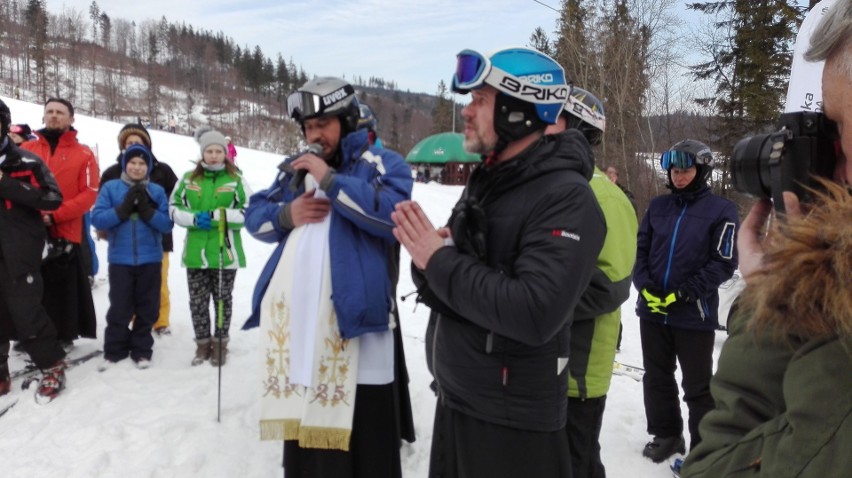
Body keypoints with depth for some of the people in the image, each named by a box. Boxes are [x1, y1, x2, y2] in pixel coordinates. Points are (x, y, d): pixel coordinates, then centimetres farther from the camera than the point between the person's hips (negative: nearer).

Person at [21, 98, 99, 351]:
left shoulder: (83, 154, 2)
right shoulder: (26, 150, 12)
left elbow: (89, 194, -5)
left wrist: (55, 216, -15)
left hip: (65, 233, -3)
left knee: (63, 289, 3)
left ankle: (63, 335, 15)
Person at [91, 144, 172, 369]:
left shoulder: (157, 191, 4)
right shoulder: (110, 188, 1)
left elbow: (167, 224, -3)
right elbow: (97, 219, -6)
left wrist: (147, 210, -17)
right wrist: (124, 209, -17)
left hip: (150, 260, 1)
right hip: (120, 259, -1)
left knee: (147, 309, 8)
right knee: (120, 308, 3)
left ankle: (141, 350, 20)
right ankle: (115, 349, 20)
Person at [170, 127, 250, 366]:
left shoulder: (236, 179, -3)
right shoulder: (189, 178, 6)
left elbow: (249, 212, -7)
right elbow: (174, 208, 9)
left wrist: (216, 215, -16)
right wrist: (194, 218, -10)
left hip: (225, 253, -2)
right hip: (196, 252, 3)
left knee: (223, 299, 9)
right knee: (197, 301, 9)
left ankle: (220, 343, 24)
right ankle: (203, 343, 25)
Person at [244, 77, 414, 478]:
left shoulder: (381, 163, 0)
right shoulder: (295, 169, 18)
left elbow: (395, 213, -18)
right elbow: (255, 217, 18)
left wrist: (330, 179, -16)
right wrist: (287, 216, -3)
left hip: (357, 324, -5)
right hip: (298, 325, 6)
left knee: (365, 442, 1)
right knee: (302, 428, 19)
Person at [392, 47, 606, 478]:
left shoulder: (566, 197, -18)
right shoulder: (484, 182, 8)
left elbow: (535, 314, -28)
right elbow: (444, 291, 11)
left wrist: (441, 262, -20)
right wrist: (426, 259, -12)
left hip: (513, 424, -7)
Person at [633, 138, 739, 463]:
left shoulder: (721, 210, -5)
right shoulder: (658, 206, 7)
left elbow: (724, 263, -8)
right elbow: (640, 248, 10)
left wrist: (685, 293, -16)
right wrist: (645, 286, -6)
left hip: (695, 314, -4)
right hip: (652, 310, 5)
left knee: (697, 386, 7)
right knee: (656, 378, 16)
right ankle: (666, 435, 33)